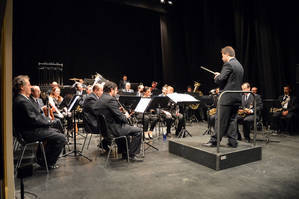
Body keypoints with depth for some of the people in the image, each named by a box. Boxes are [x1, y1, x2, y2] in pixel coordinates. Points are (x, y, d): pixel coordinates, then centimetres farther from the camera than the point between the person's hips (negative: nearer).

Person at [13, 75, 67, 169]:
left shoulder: (20, 98, 11)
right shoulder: (22, 101, -22)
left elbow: (34, 114, 15)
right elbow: (33, 120, -24)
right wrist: (48, 122, -11)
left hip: (31, 129, 11)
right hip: (30, 133, -11)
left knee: (57, 132, 22)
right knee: (61, 138, -15)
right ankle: (47, 162, 2)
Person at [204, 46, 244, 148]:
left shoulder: (228, 64, -12)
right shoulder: (240, 66, 17)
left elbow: (220, 80, -19)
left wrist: (217, 76, 4)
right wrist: (220, 76, 18)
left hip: (227, 97, -9)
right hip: (237, 97, 9)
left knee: (220, 120, -2)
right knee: (232, 120, 13)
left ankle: (214, 140, 6)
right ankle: (233, 141, 16)